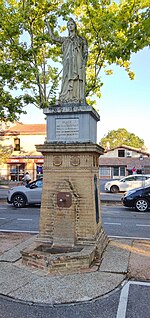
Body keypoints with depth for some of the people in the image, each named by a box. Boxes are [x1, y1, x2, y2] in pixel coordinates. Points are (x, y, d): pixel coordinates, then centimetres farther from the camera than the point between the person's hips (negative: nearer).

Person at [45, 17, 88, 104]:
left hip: (78, 63, -2)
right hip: (68, 64, 2)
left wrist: (84, 63, -6)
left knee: (77, 82, -15)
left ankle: (77, 102, -22)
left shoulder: (81, 39, 18)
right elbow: (53, 37, 23)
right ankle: (67, 101, -18)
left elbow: (85, 52, 10)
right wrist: (48, 25, 25)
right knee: (68, 83, -11)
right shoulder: (65, 39, 26)